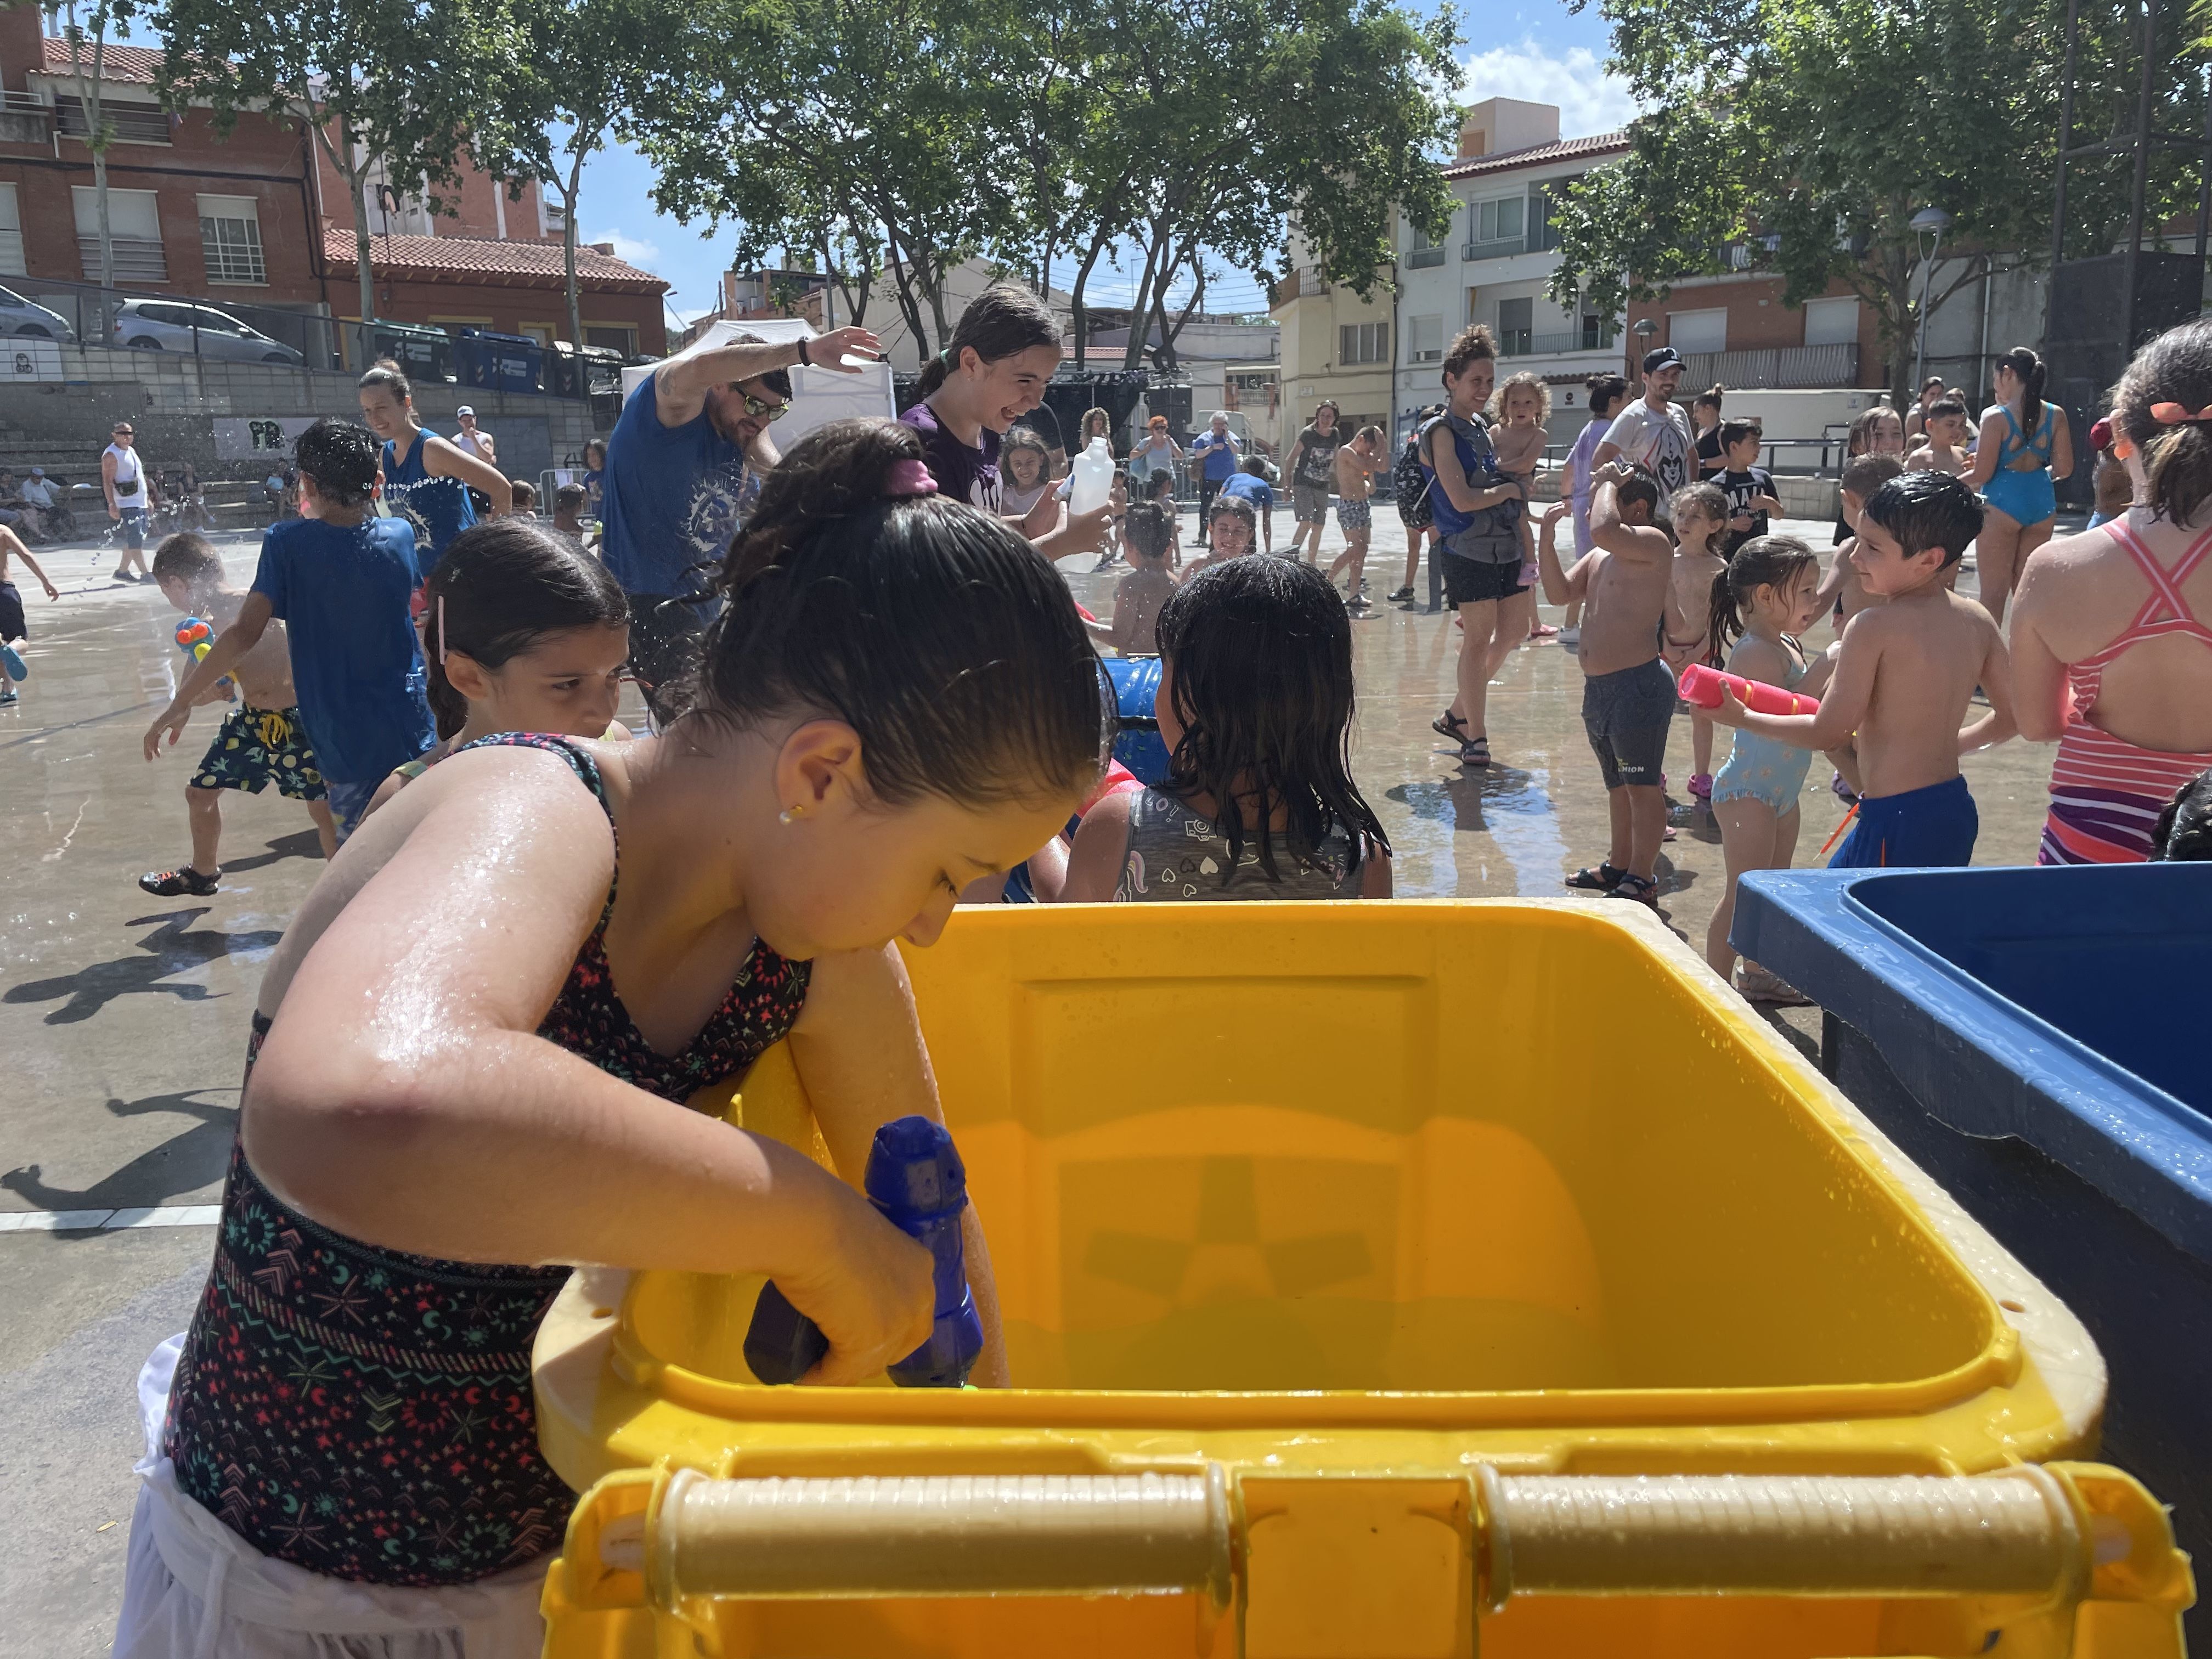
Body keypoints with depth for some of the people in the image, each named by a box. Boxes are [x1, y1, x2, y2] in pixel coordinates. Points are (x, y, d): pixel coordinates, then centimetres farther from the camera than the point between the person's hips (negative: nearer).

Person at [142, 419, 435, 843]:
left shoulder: (288, 543, -8)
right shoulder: (400, 535, 2)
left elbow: (245, 634, -13)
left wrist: (180, 704, -5)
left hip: (346, 746, -3)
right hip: (411, 733, 3)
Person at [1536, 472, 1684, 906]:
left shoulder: (1652, 542, -11)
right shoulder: (1600, 557, 17)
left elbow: (1603, 528, -29)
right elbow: (1559, 592, 10)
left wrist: (1608, 482, -11)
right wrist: (1547, 536, 1)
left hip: (1639, 685, -9)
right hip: (1597, 687, 10)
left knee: (1643, 786, -1)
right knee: (1617, 784, 21)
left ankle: (1642, 883, 6)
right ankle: (1618, 866, 33)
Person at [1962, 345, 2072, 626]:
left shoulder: (1995, 416, -11)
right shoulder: (2055, 415, 3)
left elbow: (1982, 474, -13)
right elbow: (2064, 469, 4)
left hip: (2003, 502, -5)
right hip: (2042, 501, 5)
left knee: (1993, 593, 1)